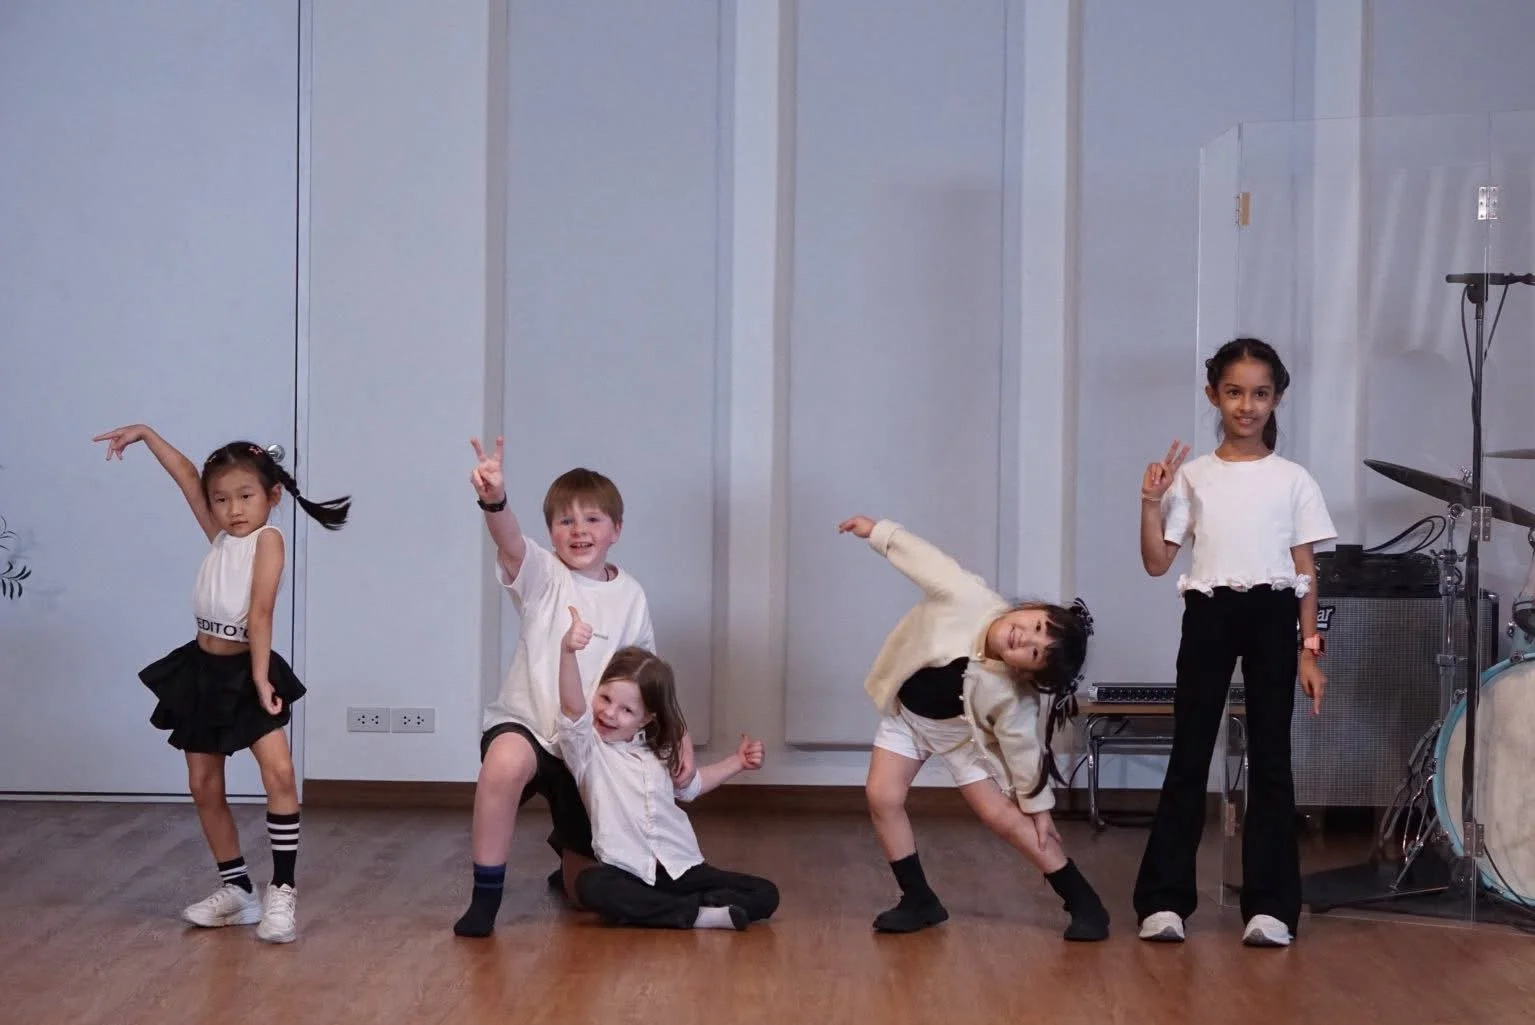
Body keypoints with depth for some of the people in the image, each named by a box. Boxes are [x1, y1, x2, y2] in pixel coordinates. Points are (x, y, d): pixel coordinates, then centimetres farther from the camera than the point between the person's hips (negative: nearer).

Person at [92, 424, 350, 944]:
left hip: (245, 672, -7)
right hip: (201, 671, 7)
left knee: (279, 772, -21)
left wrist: (260, 676, -20)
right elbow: (187, 476, 12)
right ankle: (235, 889, 20)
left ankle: (282, 892, -16)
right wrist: (144, 434, 13)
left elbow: (260, 612, -18)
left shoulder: (267, 539, -10)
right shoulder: (221, 538, 6)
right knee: (204, 787, 9)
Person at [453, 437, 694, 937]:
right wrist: (494, 502, -54)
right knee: (506, 761, -42)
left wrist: (679, 734, -2)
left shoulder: (630, 595, 0)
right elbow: (510, 543, -33)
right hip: (525, 725, -3)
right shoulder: (543, 575, -10)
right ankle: (485, 896, -24)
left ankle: (567, 846, 50)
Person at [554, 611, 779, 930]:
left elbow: (689, 785, 37)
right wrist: (568, 650, -41)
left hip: (682, 869, 5)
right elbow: (572, 706, -24)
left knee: (764, 895, -11)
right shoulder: (587, 747, -3)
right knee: (591, 885, -39)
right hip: (628, 873, -5)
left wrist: (737, 762, 27)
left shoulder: (658, 753, 16)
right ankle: (695, 913, -30)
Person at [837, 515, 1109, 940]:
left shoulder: (1012, 696, -36)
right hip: (906, 713, 3)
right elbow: (923, 555, -22)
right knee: (882, 798, -9)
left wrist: (1038, 806, -11)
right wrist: (878, 531, -12)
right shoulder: (968, 598, -37)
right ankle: (919, 900, 7)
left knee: (1004, 817, -7)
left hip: (961, 733, -3)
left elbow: (1021, 748, -21)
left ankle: (1086, 904, 5)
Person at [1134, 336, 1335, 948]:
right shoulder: (1192, 475, 5)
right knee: (1189, 756, 1)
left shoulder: (1293, 480, 5)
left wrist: (1309, 649, 0)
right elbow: (1157, 563, 5)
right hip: (1208, 616, 0)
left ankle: (1269, 905, 5)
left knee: (1270, 759, 1)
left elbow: (1306, 571, 5)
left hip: (1271, 617, 0)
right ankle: (1164, 899, 4)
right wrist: (1151, 502, -9)